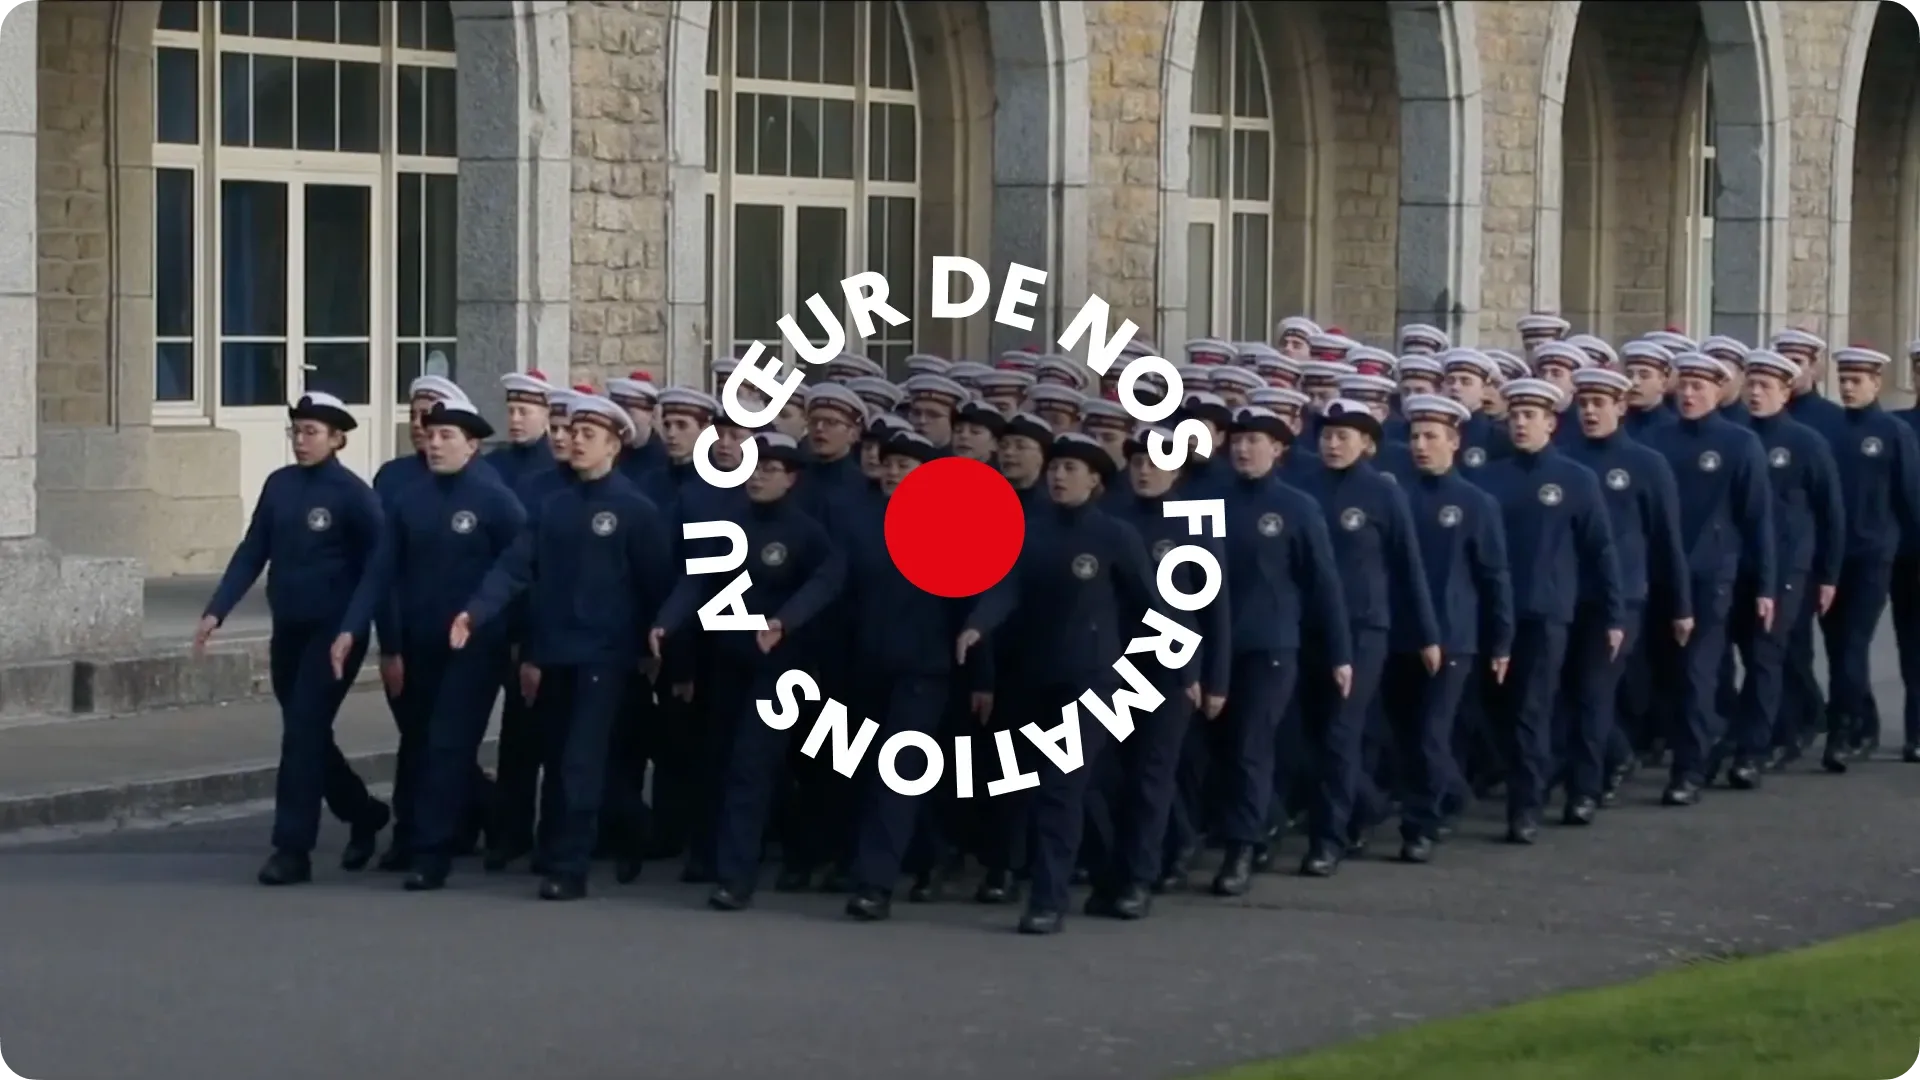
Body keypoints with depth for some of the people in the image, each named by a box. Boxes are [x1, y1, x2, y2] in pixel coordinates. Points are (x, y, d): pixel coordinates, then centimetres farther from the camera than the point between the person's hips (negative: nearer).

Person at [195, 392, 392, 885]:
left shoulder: (353, 494, -10)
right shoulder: (279, 485, 6)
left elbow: (375, 567, -8)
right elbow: (252, 552, 7)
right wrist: (217, 612, -1)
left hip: (333, 632, -6)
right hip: (288, 630, 6)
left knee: (303, 734, -10)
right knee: (307, 734, 14)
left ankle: (293, 848, -7)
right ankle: (364, 814, 34)